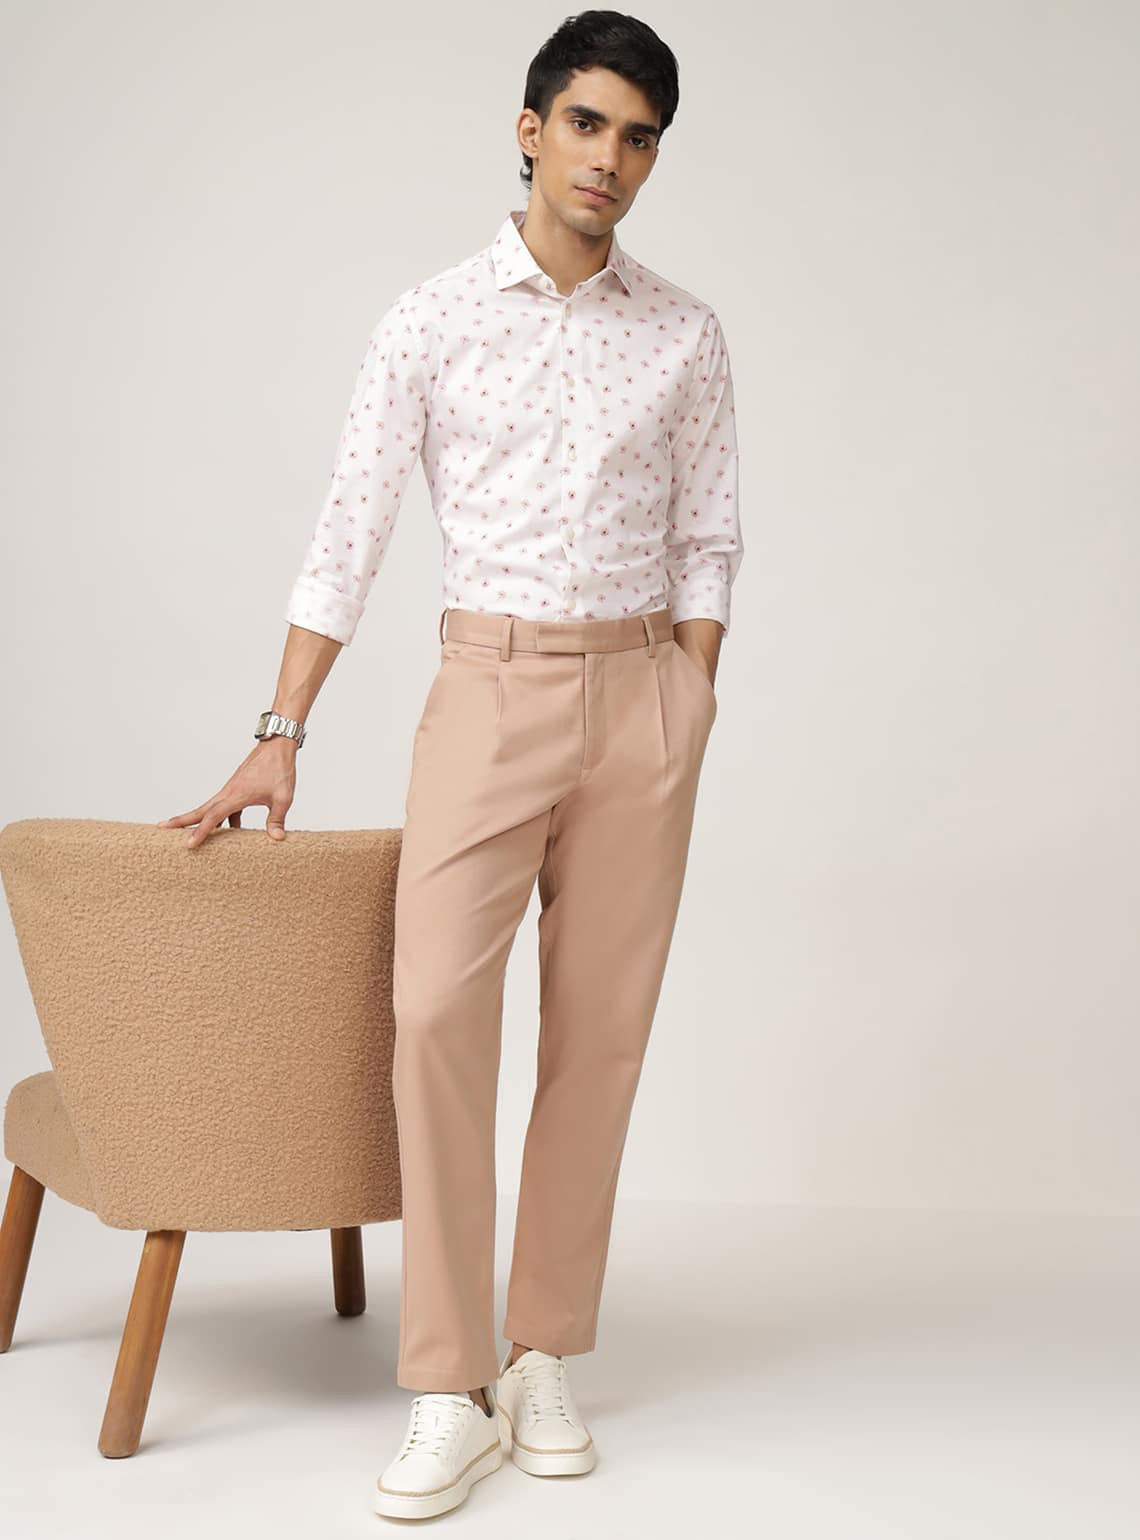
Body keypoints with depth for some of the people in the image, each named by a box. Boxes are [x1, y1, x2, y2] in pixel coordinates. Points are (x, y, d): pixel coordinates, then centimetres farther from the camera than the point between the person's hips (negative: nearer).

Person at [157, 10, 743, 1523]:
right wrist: (280, 739, -2)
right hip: (489, 688, -1)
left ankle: (545, 1359, 14)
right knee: (437, 1008, -15)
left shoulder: (685, 335, 8)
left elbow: (708, 541, 11)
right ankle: (450, 1394, -8)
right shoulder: (431, 321, 2)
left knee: (601, 1030, 2)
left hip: (644, 693, 2)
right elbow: (350, 534, 1)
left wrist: (687, 717, 1)